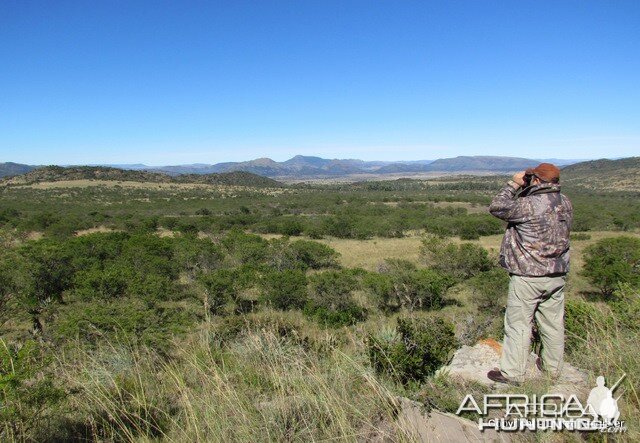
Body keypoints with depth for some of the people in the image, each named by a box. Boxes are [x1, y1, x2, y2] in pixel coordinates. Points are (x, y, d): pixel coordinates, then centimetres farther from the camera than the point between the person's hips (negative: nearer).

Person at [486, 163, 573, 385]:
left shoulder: (529, 205, -22)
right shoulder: (565, 203, 1)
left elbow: (496, 207, -11)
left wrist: (514, 184, -3)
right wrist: (523, 190, 6)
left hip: (528, 277, -7)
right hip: (557, 275, 7)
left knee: (518, 325, 4)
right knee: (553, 323, 19)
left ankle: (512, 373, 13)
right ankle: (552, 366, 35)